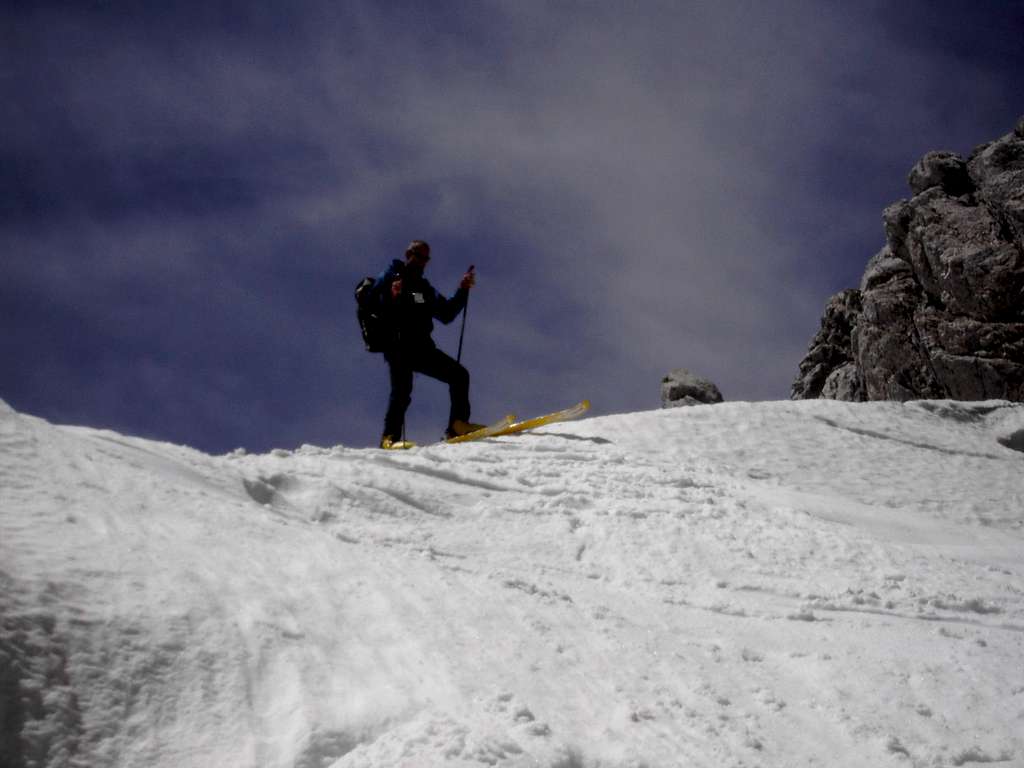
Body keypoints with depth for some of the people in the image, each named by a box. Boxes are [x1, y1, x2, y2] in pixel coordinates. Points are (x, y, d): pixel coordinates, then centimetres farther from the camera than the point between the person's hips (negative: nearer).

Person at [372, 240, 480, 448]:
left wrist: (463, 291, 14)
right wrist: (392, 297, -28)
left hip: (422, 347, 7)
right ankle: (390, 437, -20)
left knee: (459, 374, -2)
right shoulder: (389, 278, 5)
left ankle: (458, 425, 0)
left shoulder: (424, 287, 24)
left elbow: (446, 314, 23)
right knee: (402, 390, -24)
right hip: (398, 346, -6)